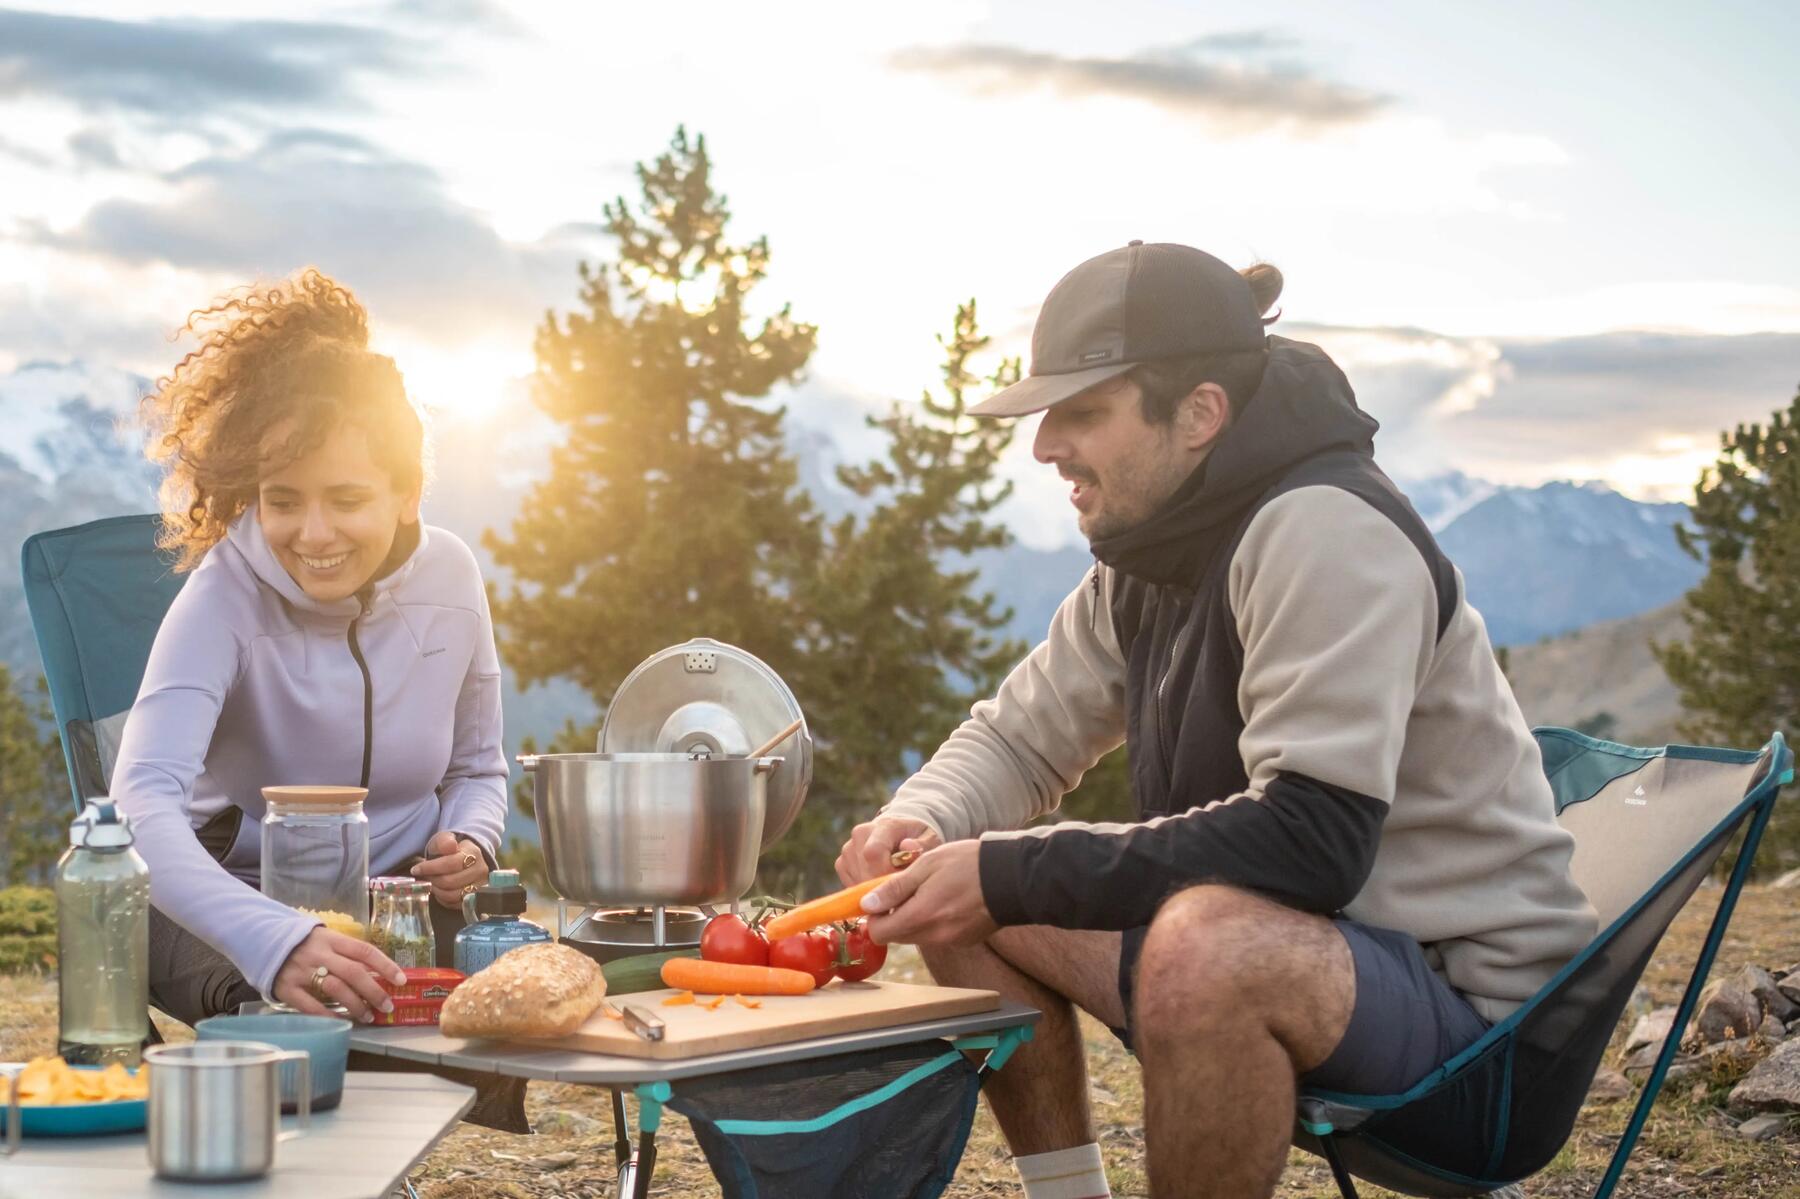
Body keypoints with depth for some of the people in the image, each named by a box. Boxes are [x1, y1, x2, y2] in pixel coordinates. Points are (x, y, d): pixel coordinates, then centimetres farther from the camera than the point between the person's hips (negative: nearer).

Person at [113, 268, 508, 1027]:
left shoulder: (449, 578, -6)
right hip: (235, 901, -4)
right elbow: (142, 806, -36)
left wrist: (471, 843, -14)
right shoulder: (225, 599, -21)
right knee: (297, 1014, -36)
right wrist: (276, 942, -54)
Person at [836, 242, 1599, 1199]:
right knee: (965, 903, 5)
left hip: (1468, 1004, -9)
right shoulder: (1147, 561, 5)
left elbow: (1313, 839, -31)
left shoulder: (1324, 531, -21)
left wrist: (1012, 876, -28)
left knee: (1205, 945, -38)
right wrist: (917, 824, -7)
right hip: (1271, 953, 9)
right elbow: (1018, 734, 16)